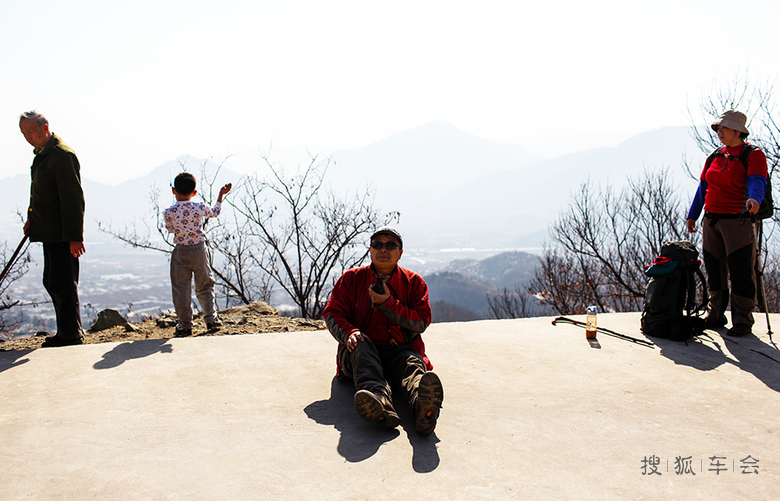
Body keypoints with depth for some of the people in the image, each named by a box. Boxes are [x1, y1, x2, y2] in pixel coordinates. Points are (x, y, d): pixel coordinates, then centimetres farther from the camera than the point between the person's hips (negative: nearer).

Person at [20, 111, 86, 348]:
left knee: (63, 284, -5)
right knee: (52, 282, 15)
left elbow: (73, 198, -20)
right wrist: (31, 218, 15)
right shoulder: (42, 154, 16)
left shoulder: (62, 155, -15)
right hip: (49, 232, 10)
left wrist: (75, 237, -22)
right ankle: (66, 333, 24)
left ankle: (71, 336, 4)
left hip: (63, 234, -10)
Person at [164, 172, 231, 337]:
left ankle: (185, 325, 6)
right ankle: (211, 319, 17)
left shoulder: (169, 213, -11)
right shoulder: (200, 208, -8)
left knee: (181, 289, 5)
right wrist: (221, 194, 23)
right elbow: (215, 212, 12)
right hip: (199, 249, 2)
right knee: (204, 285, 17)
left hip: (181, 253, -2)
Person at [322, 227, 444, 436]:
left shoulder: (414, 282, 13)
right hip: (361, 354, 0)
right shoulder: (351, 279, 12)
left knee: (413, 364, -34)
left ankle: (422, 406, -71)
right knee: (360, 344, -36)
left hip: (400, 351, 0)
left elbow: (421, 322, 3)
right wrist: (349, 332, -16)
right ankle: (380, 403, -64)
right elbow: (331, 314, 7)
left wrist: (388, 303, -8)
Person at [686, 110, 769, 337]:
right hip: (711, 220, 6)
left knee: (741, 272, -3)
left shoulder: (753, 155, -5)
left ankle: (742, 321, 5)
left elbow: (757, 182, -22)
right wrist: (693, 214, 16)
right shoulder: (716, 156, 15)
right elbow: (703, 186, 19)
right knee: (714, 269, 11)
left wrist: (754, 198, -43)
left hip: (738, 222, -6)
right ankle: (715, 316, 22)